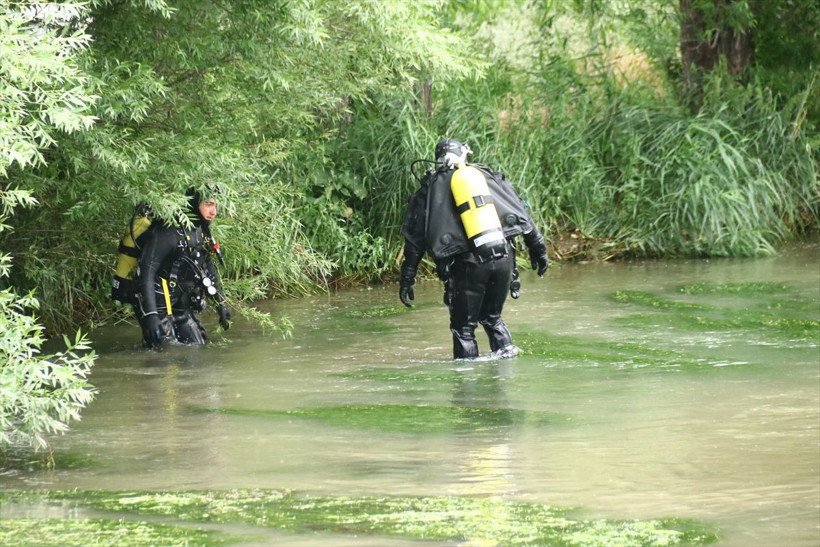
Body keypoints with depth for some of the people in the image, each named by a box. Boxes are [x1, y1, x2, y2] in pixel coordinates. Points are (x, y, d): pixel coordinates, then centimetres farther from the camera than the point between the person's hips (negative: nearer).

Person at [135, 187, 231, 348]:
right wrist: (150, 315, -32)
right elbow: (146, 272, -26)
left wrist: (222, 304, 19)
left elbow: (210, 269, 21)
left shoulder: (202, 232, 6)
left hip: (183, 309, 9)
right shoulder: (168, 231, -22)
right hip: (160, 309, -9)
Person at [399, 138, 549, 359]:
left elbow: (415, 239, 10)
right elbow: (522, 214, 16)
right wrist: (538, 249, 22)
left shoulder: (431, 189, 11)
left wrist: (407, 280, 14)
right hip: (504, 257, 3)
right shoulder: (489, 176, 18)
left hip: (468, 263, -3)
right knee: (492, 317, 24)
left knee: (463, 327, 9)